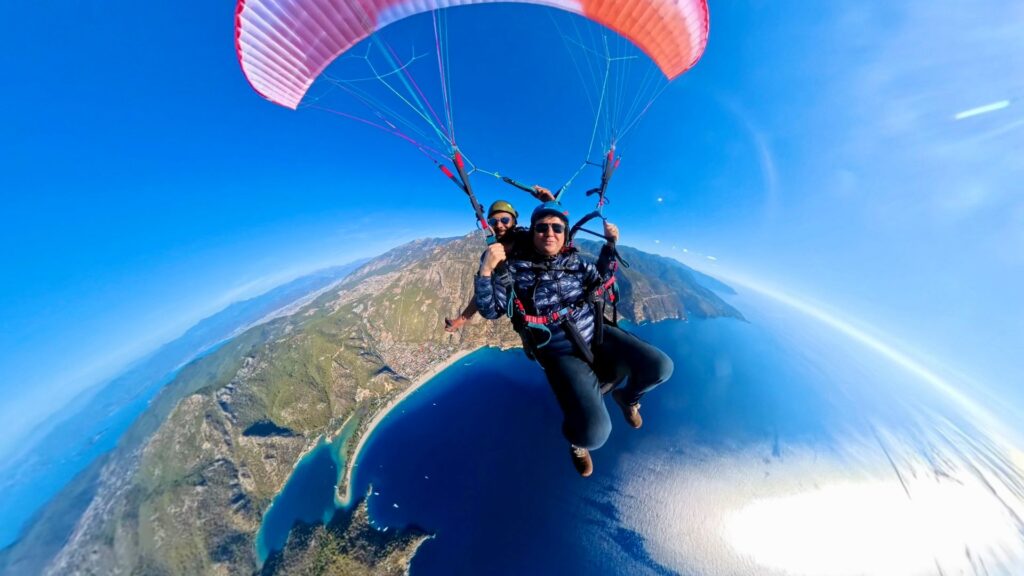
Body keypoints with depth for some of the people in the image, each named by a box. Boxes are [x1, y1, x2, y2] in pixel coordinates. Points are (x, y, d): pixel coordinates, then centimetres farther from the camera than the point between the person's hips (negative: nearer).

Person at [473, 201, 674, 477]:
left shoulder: (573, 260, 4)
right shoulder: (514, 268, -8)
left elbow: (600, 279, 21)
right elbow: (490, 311, -9)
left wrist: (610, 245, 8)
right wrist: (485, 270, -24)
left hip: (598, 336, 5)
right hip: (561, 355, -4)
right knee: (595, 433, -24)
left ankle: (627, 397, 25)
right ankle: (578, 438, 19)